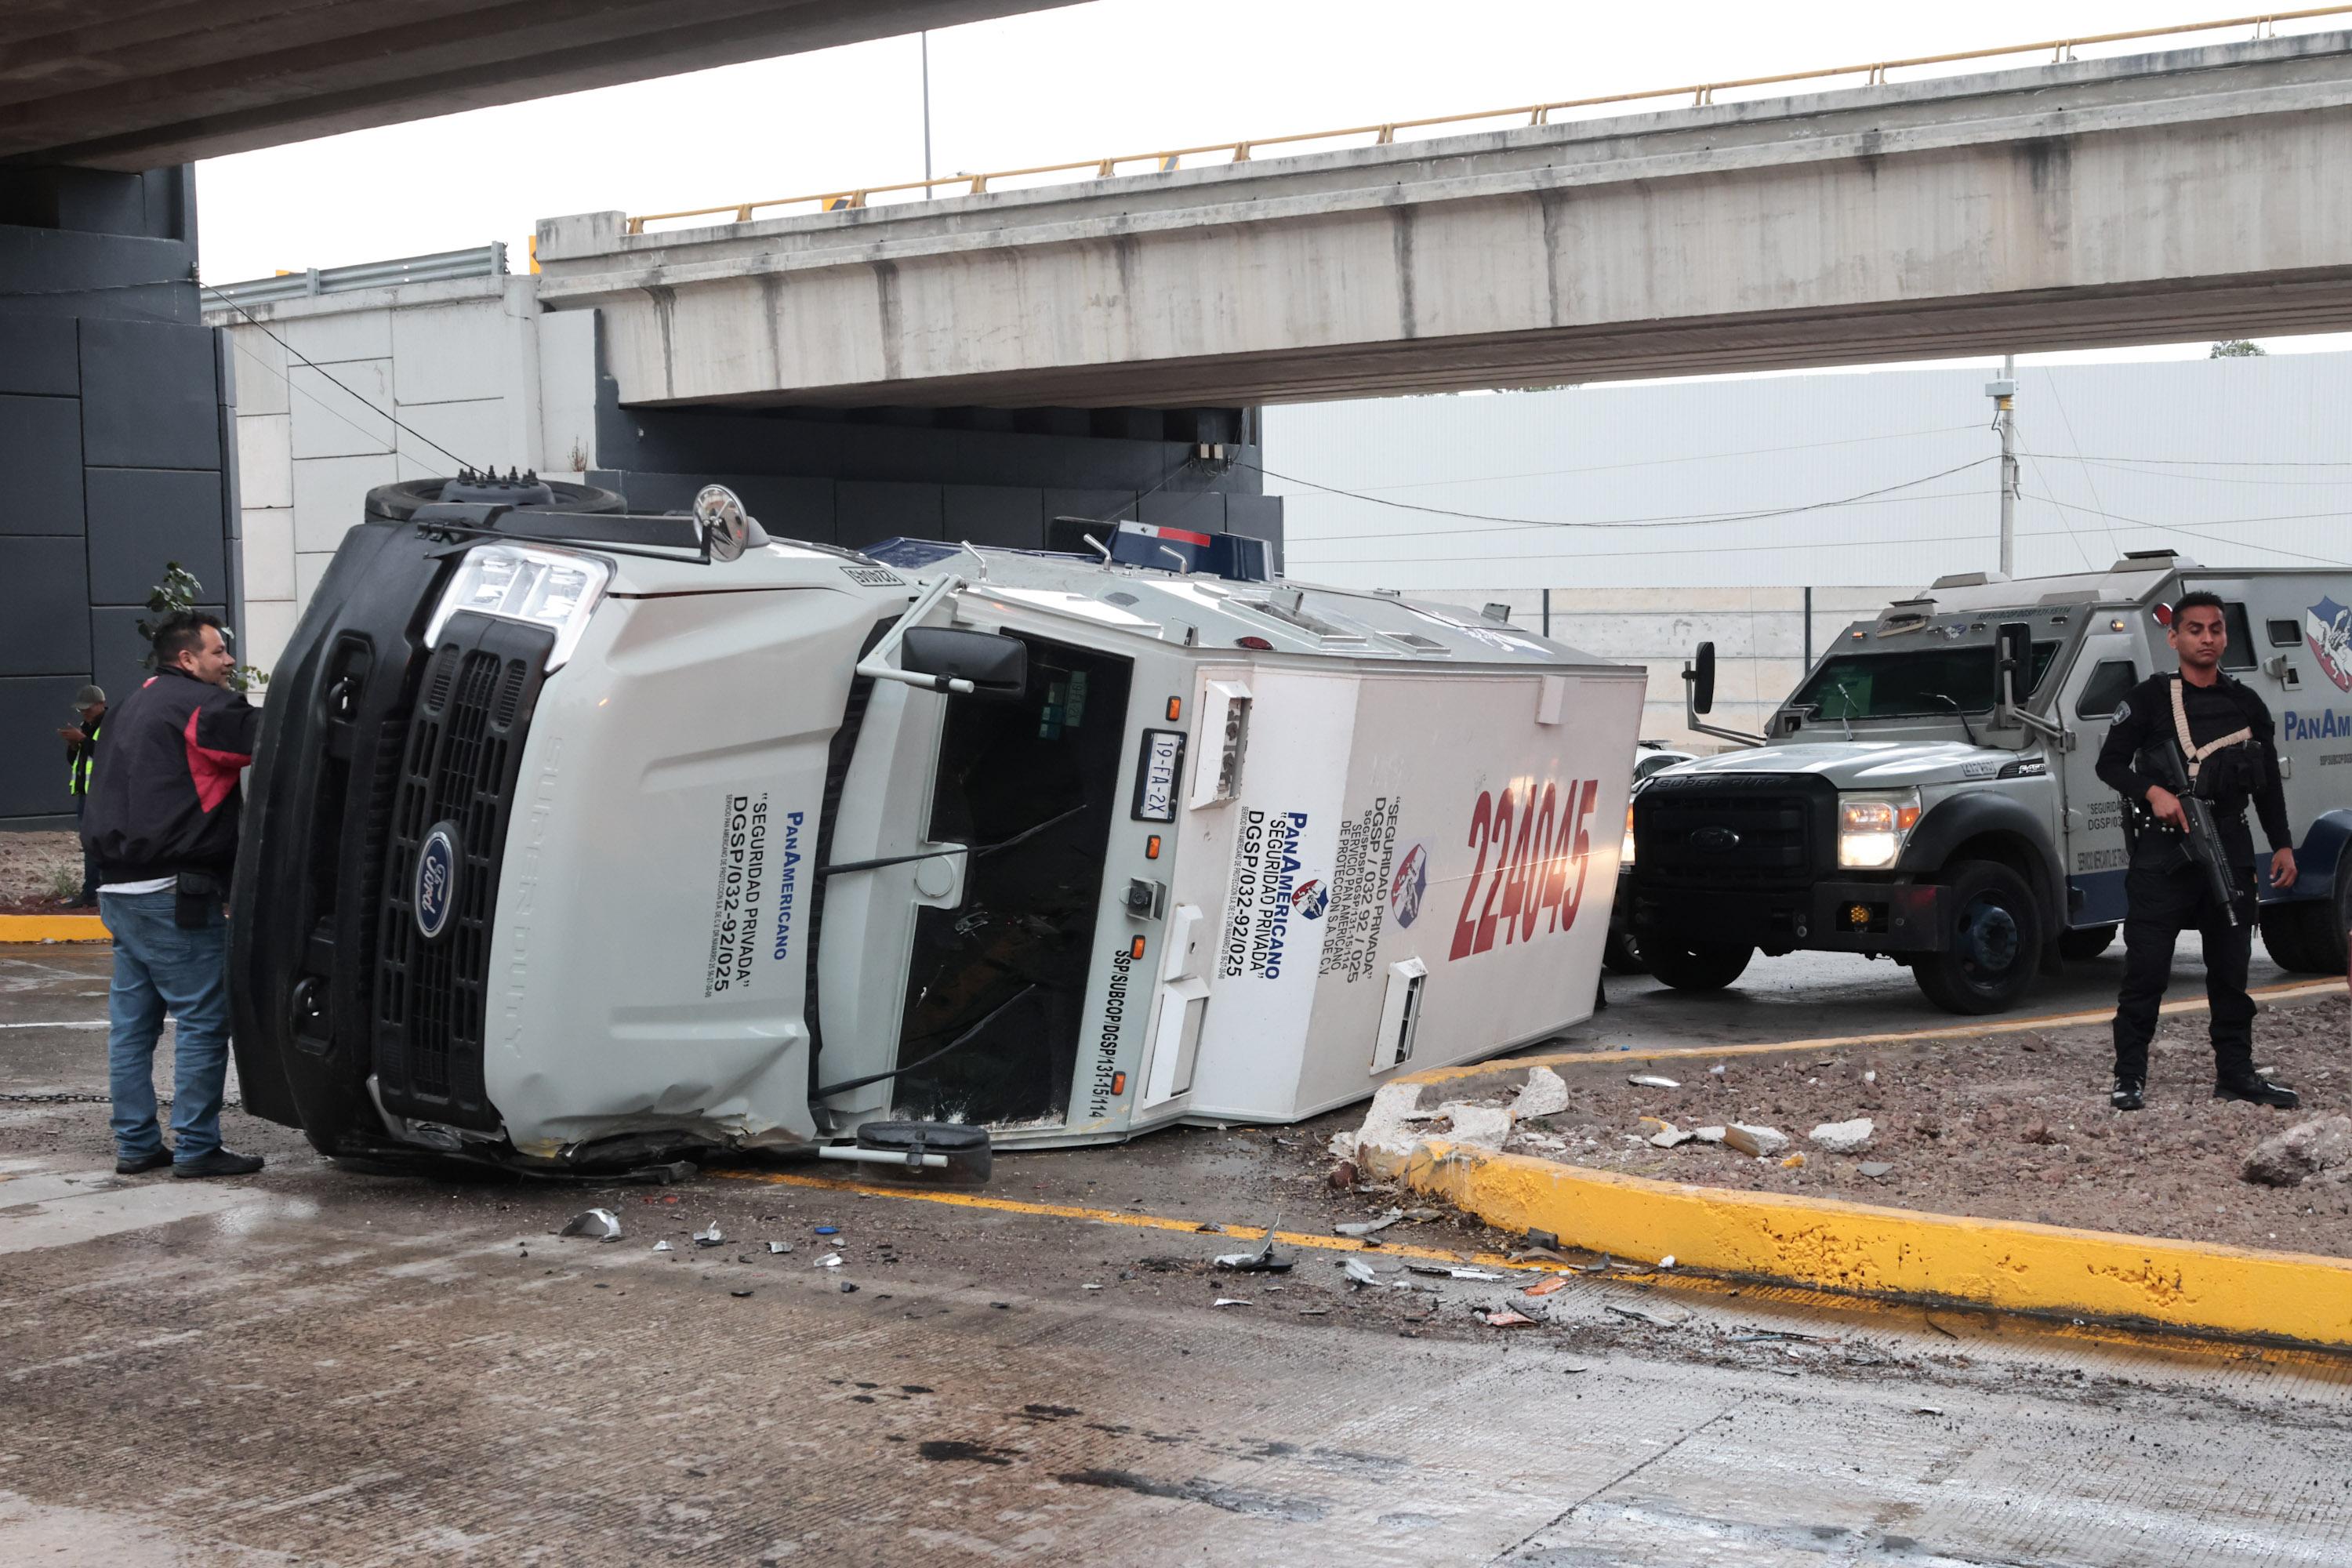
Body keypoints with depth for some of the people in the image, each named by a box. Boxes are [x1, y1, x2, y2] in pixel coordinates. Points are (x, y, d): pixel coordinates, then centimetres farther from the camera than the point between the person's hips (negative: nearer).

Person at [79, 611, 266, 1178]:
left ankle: (135, 1143, 17)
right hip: (173, 894, -10)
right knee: (204, 1019, -4)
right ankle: (196, 1147, -3)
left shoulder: (137, 705, 21)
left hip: (120, 890, 10)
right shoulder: (200, 705, -10)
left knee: (132, 1021, 12)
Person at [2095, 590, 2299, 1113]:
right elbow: (2110, 764, -3)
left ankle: (2235, 1073, 17)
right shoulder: (2151, 698, 0)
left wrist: (2282, 845, 11)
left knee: (2231, 968, 9)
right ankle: (2130, 1077, 2)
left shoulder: (2247, 706, 12)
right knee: (2146, 970, -4)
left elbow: (2268, 784, 17)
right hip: (2163, 852, -4)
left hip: (2229, 852, 4)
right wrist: (2153, 791, -20)